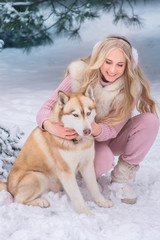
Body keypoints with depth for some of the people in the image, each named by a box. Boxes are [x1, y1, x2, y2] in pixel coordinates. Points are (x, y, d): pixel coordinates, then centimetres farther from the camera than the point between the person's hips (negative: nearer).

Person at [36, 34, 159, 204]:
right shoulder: (80, 74, -21)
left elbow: (113, 130, -22)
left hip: (110, 137, 3)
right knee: (103, 160, -37)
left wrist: (97, 129, -47)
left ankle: (120, 179, -14)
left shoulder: (130, 88, -19)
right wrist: (49, 125, -46)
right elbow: (48, 107, -21)